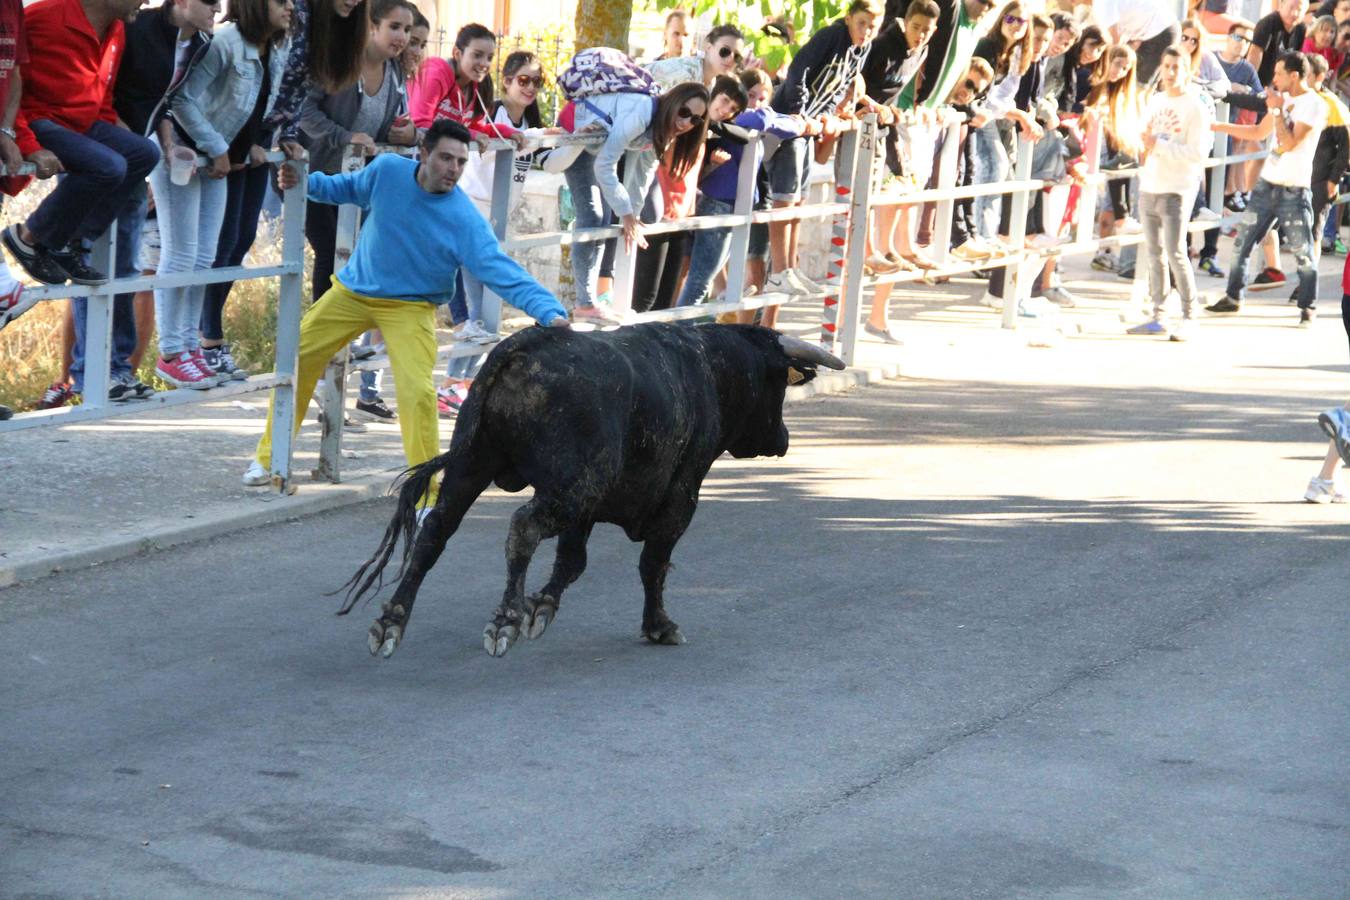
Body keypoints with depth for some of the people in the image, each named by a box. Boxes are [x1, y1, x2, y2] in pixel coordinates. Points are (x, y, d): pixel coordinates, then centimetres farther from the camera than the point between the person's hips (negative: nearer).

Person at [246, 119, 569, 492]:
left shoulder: (465, 221, -25)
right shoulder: (388, 170, -14)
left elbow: (502, 271, -30)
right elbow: (351, 188, 8)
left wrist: (549, 311, -43)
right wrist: (308, 183, -8)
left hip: (409, 307, -4)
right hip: (352, 290, 4)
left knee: (418, 391, -23)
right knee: (296, 360, 7)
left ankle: (425, 495, -8)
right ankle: (268, 457, 26)